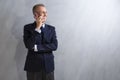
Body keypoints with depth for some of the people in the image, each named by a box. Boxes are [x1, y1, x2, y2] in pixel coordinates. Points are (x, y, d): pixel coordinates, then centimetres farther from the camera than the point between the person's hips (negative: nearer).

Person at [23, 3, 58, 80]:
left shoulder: (51, 28, 5)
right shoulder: (28, 27, -2)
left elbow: (54, 46, -6)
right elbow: (29, 45, -15)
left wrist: (36, 47, -13)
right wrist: (37, 28, -19)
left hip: (48, 65, 2)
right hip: (33, 65, -2)